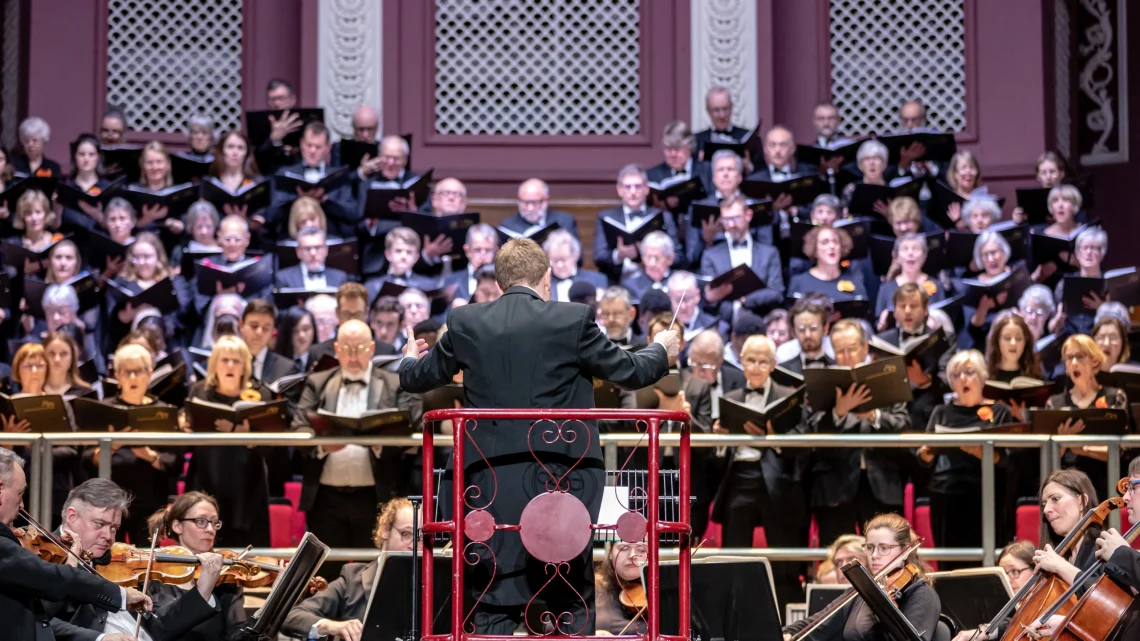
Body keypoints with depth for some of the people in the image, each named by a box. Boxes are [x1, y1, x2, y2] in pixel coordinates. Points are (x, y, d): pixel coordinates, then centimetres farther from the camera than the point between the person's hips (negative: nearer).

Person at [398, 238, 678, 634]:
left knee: (495, 608, 6)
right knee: (574, 607, 10)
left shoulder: (465, 323, 3)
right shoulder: (573, 320, -4)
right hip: (562, 479, -1)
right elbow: (629, 372, 5)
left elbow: (417, 379, 17)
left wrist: (410, 360, 42)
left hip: (494, 482, 2)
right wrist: (661, 349, 26)